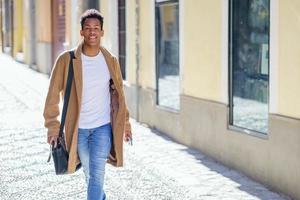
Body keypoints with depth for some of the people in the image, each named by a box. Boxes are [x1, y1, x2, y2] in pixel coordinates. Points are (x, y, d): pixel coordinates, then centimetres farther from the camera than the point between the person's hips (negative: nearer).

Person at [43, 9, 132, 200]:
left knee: (96, 174, -9)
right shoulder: (67, 60, -9)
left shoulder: (110, 61, -2)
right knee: (90, 173, 16)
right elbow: (53, 94, -5)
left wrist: (126, 124, 11)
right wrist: (53, 127, -8)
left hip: (103, 127, 0)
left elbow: (118, 93, 9)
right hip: (78, 128, 0)